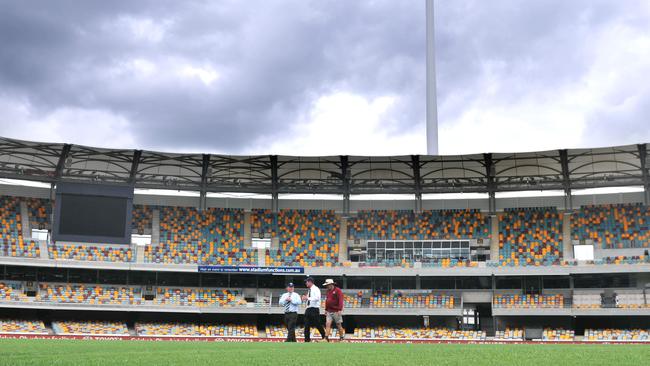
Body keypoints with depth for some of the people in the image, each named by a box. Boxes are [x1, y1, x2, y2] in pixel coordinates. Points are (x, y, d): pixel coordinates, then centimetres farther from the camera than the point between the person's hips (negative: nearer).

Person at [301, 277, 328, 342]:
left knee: (317, 324, -2)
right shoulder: (309, 290, 16)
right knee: (307, 325, 3)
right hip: (308, 309, 8)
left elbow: (317, 298, -22)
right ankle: (307, 339, 6)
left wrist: (307, 298, -21)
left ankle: (324, 336, 15)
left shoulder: (316, 289, -9)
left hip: (314, 309, -8)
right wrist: (305, 298, 4)